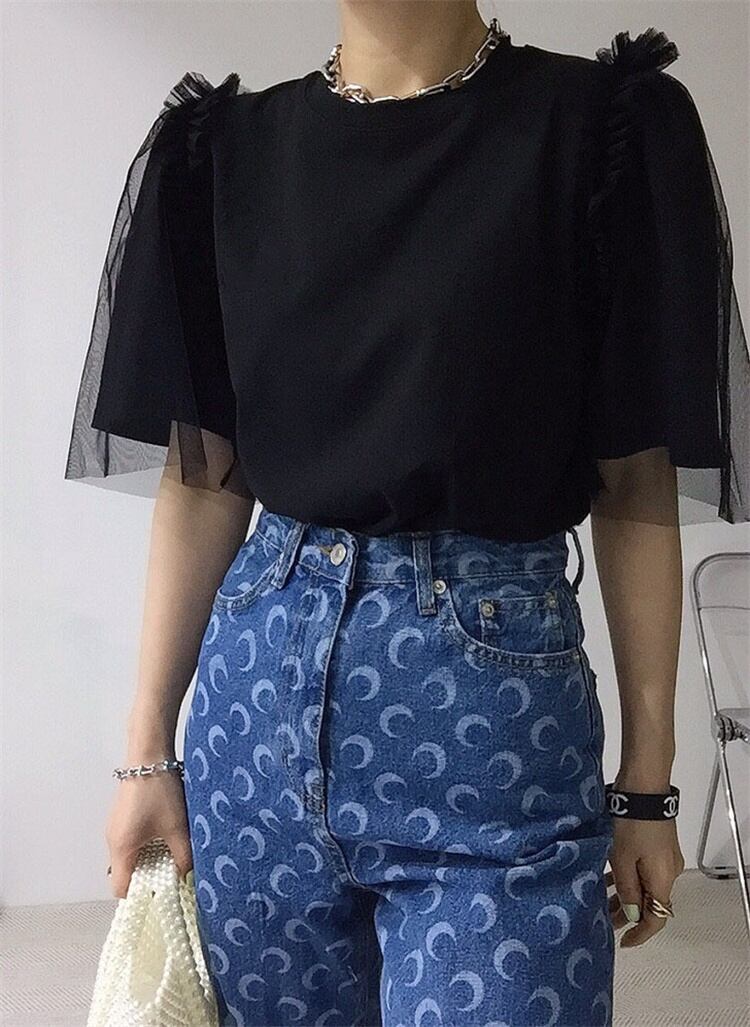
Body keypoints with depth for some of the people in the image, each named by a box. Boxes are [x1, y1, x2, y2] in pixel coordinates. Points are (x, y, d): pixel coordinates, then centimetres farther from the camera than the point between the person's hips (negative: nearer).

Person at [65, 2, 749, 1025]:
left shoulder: (601, 124, -5)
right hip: (262, 684, 4)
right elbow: (200, 474, 5)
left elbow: (636, 485, -3)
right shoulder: (229, 145, 5)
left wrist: (648, 780, -2)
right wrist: (149, 748, 5)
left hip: (492, 691, -3)